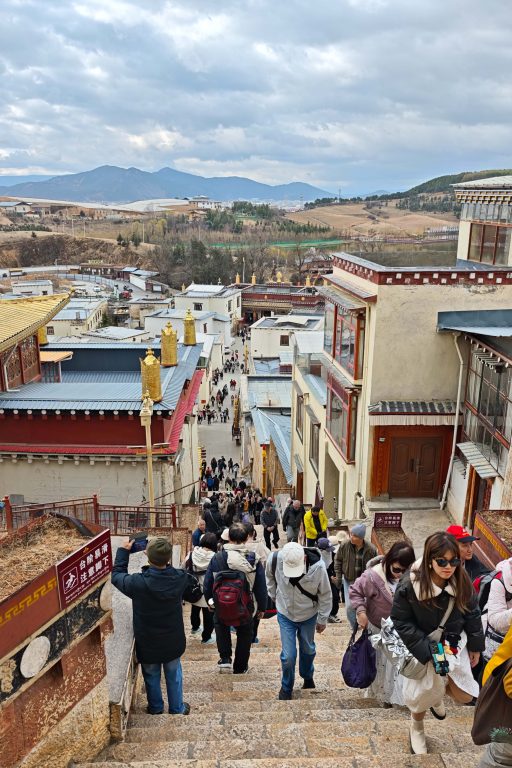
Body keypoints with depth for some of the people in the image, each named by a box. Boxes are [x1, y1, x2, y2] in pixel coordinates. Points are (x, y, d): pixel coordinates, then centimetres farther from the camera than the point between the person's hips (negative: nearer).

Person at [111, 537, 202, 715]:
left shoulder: (137, 583, -31)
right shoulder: (180, 578, -24)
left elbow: (116, 575, -10)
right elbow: (194, 595, 0)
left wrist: (123, 551, -1)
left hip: (147, 643, -1)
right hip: (173, 641, 2)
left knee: (152, 676, 24)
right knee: (174, 674, 24)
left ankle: (155, 707, 43)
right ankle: (177, 708, 41)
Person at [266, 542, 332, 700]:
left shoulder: (317, 566, -32)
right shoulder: (274, 559, -30)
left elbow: (325, 594, -13)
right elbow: (269, 577, -2)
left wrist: (322, 619, -4)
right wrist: (275, 596, 0)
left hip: (309, 616, 1)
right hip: (285, 615, 0)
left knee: (308, 650, 22)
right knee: (288, 655, 1)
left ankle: (307, 677, 52)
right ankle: (286, 687, 30)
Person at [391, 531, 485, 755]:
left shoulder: (463, 582, -18)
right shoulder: (409, 585, -30)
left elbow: (472, 615, -3)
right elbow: (401, 621, -20)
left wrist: (475, 646, 5)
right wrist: (426, 650, -22)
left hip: (454, 645, 3)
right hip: (422, 647, -3)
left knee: (464, 695, 3)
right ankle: (416, 729, 45)